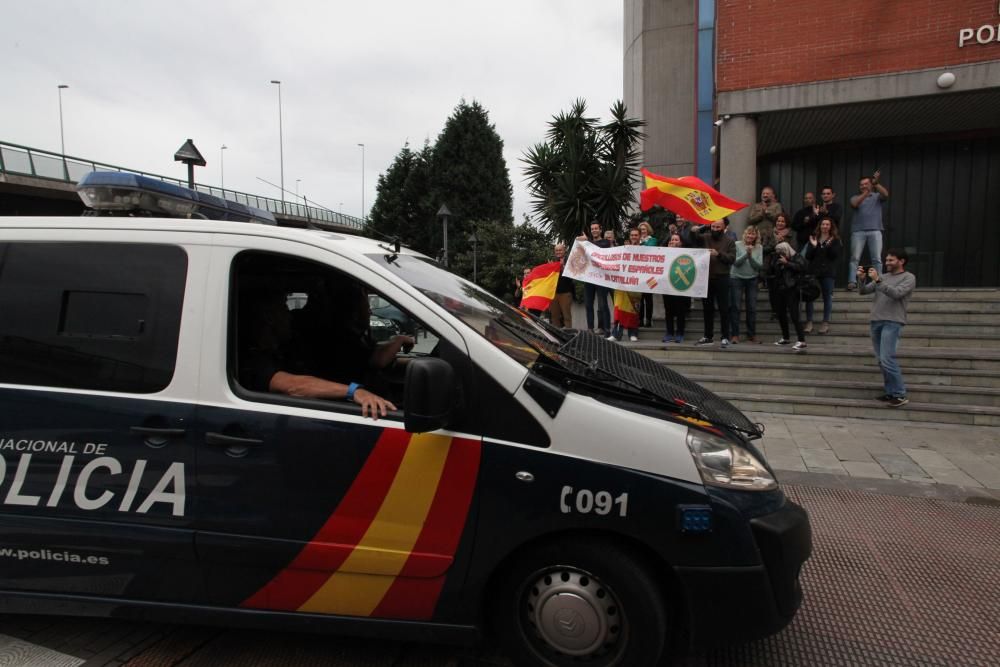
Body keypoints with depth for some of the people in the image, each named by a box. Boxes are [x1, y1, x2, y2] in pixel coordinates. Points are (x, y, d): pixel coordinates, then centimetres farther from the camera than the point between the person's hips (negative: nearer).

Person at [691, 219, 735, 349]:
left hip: (721, 278, -3)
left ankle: (725, 338, 2)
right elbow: (692, 237, -3)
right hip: (706, 278, 3)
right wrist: (703, 228, -8)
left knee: (723, 309, -3)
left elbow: (732, 258, -5)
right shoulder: (705, 238, 10)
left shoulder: (729, 241, 3)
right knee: (707, 308, 11)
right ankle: (708, 336, 21)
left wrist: (719, 254, -18)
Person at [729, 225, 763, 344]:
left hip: (752, 279, 2)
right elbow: (735, 262, -12)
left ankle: (752, 334, 14)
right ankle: (734, 334, 2)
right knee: (735, 307, -4)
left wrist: (750, 256, -19)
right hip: (736, 278, -2)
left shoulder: (759, 247, 0)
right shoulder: (737, 245, -6)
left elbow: (760, 266, -6)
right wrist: (746, 254, -24)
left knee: (752, 307, 3)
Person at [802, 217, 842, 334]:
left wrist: (829, 245, -18)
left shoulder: (835, 240, 5)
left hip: (828, 272, -2)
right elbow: (807, 256, 4)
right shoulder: (813, 238, 10)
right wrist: (813, 246, -10)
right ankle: (809, 322, 4)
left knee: (827, 297, 3)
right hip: (813, 271, 2)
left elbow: (835, 255, -7)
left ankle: (825, 322, 9)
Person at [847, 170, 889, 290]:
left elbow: (886, 194, -7)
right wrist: (865, 193, -23)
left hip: (875, 231, 0)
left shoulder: (877, 196, 14)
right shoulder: (855, 197, 13)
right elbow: (854, 204, -9)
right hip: (858, 231, 0)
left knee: (877, 258, -2)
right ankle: (852, 282, -9)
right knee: (855, 258, -7)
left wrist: (876, 183, -19)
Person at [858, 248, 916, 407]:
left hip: (893, 323, -6)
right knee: (881, 360, 7)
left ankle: (900, 395, -9)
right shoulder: (883, 276, 19)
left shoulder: (909, 278, 2)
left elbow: (896, 293, -15)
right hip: (875, 322, 6)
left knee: (887, 359, -15)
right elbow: (863, 291, 12)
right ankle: (890, 392, 14)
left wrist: (877, 280, -21)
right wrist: (861, 279, -7)